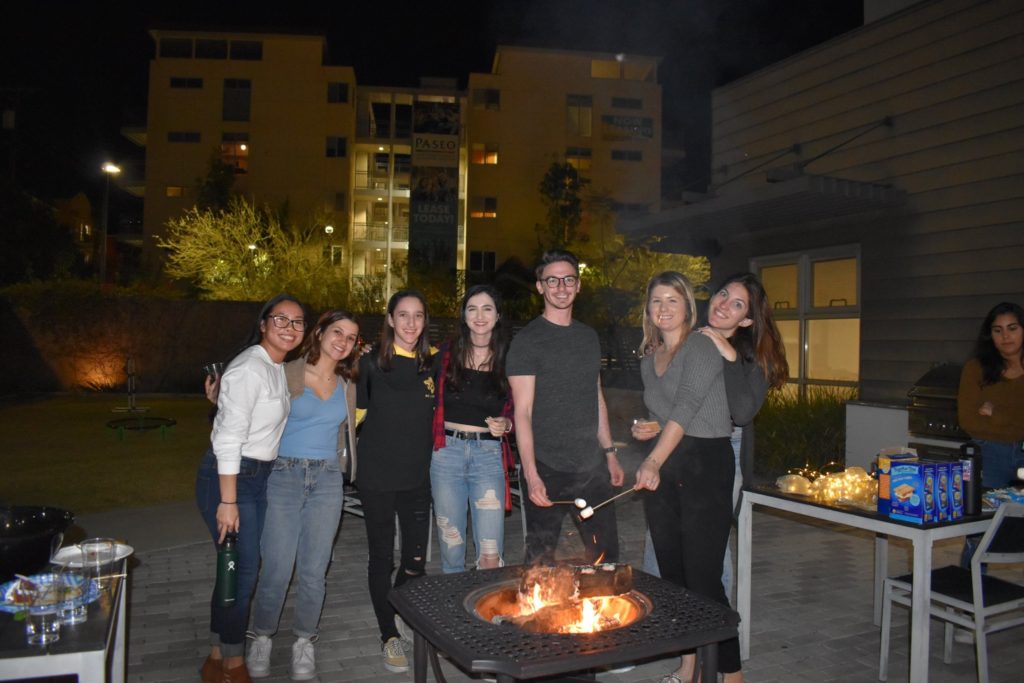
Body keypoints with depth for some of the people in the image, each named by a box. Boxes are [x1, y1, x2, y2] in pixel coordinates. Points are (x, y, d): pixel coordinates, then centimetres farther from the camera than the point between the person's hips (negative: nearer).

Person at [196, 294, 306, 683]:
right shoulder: (249, 368, -19)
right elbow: (228, 439, -22)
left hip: (259, 476, 9)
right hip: (230, 477, -9)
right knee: (242, 571, -2)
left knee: (241, 568, 15)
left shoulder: (278, 368, 10)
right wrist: (228, 501, -22)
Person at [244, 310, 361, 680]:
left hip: (327, 481, 4)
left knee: (314, 571, 6)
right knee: (276, 569, -3)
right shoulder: (287, 374, -4)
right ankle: (262, 639, 22)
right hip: (284, 476, -3)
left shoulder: (347, 386, 10)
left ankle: (304, 643, 25)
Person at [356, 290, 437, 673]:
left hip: (417, 474, 3)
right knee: (382, 558, 8)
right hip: (378, 475, -3)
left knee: (416, 560, 9)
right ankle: (389, 635, 27)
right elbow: (358, 410, 0)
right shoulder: (373, 362, -5)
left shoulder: (434, 362, 4)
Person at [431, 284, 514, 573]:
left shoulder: (509, 358, 3)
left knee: (491, 556, -6)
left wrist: (506, 425, -8)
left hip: (489, 454, -1)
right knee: (451, 548, 9)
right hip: (448, 451, 1)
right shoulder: (447, 353, 5)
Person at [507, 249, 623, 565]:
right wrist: (531, 475, -20)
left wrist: (610, 453, 15)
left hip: (592, 468, 6)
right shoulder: (527, 340, -8)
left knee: (607, 556, 16)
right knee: (541, 562, 5)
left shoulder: (589, 337, 11)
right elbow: (522, 412, -13)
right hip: (547, 470, -6)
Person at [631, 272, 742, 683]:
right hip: (662, 469, 7)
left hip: (705, 465, -7)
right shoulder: (648, 358, 14)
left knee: (703, 579, -8)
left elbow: (687, 406, -22)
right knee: (672, 575, 11)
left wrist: (653, 462, -31)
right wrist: (650, 429, 8)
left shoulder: (702, 346, -9)